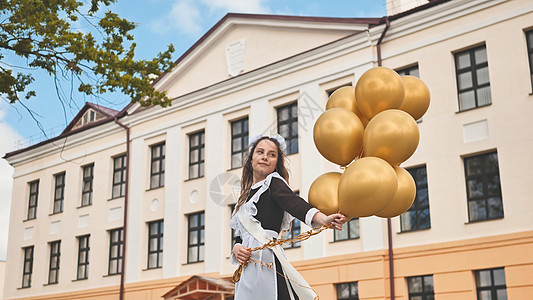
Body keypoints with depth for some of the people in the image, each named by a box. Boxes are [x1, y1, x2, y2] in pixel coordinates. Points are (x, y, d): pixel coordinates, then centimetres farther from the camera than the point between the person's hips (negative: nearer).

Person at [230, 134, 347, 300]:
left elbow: (295, 204, -19)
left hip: (265, 263, -7)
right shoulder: (246, 196, 23)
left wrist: (323, 219, -38)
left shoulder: (273, 183, 1)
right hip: (247, 269, 7)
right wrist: (236, 248, -3)